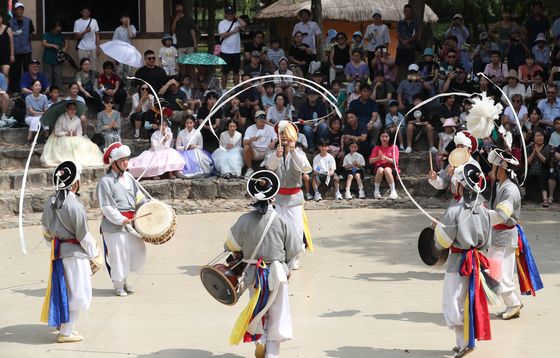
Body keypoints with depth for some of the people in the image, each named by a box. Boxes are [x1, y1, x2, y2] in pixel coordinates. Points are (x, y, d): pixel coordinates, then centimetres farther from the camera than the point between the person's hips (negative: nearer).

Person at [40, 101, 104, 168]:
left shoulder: (77, 120, 2)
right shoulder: (61, 118, -9)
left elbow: (79, 132, 4)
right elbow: (57, 132, -10)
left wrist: (76, 134, -19)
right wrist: (66, 134, -21)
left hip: (75, 138, 4)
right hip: (62, 138, -4)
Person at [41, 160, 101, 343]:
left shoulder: (50, 202, 2)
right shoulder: (75, 206, -21)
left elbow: (46, 230, 11)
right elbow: (83, 236, -15)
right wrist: (95, 256, -1)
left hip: (58, 251, 8)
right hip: (75, 253, -8)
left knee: (63, 289, 22)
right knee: (77, 293, 3)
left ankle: (64, 323, 35)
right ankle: (66, 332, 6)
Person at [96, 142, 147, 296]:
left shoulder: (128, 177, 12)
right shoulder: (105, 181, -10)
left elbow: (139, 197, 16)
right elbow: (106, 206, -14)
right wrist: (120, 219, -19)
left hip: (131, 222, 7)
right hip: (114, 225, -7)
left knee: (138, 251, 7)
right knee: (118, 254, -1)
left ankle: (124, 278, 28)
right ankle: (118, 285, 16)